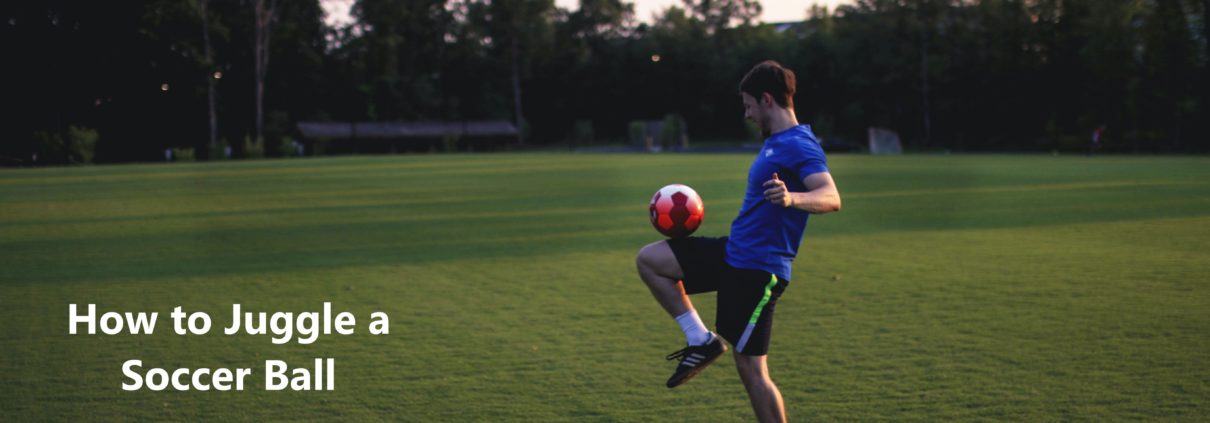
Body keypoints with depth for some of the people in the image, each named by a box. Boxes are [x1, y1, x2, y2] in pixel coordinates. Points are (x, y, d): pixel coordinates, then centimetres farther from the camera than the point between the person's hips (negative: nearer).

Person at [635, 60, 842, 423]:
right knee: (648, 259, 10)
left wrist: (792, 199, -52)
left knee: (750, 367, -7)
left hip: (758, 270, -10)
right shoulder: (775, 143, 13)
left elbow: (831, 198, -34)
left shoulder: (799, 146, -17)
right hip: (732, 252, 10)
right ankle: (701, 340, 10)